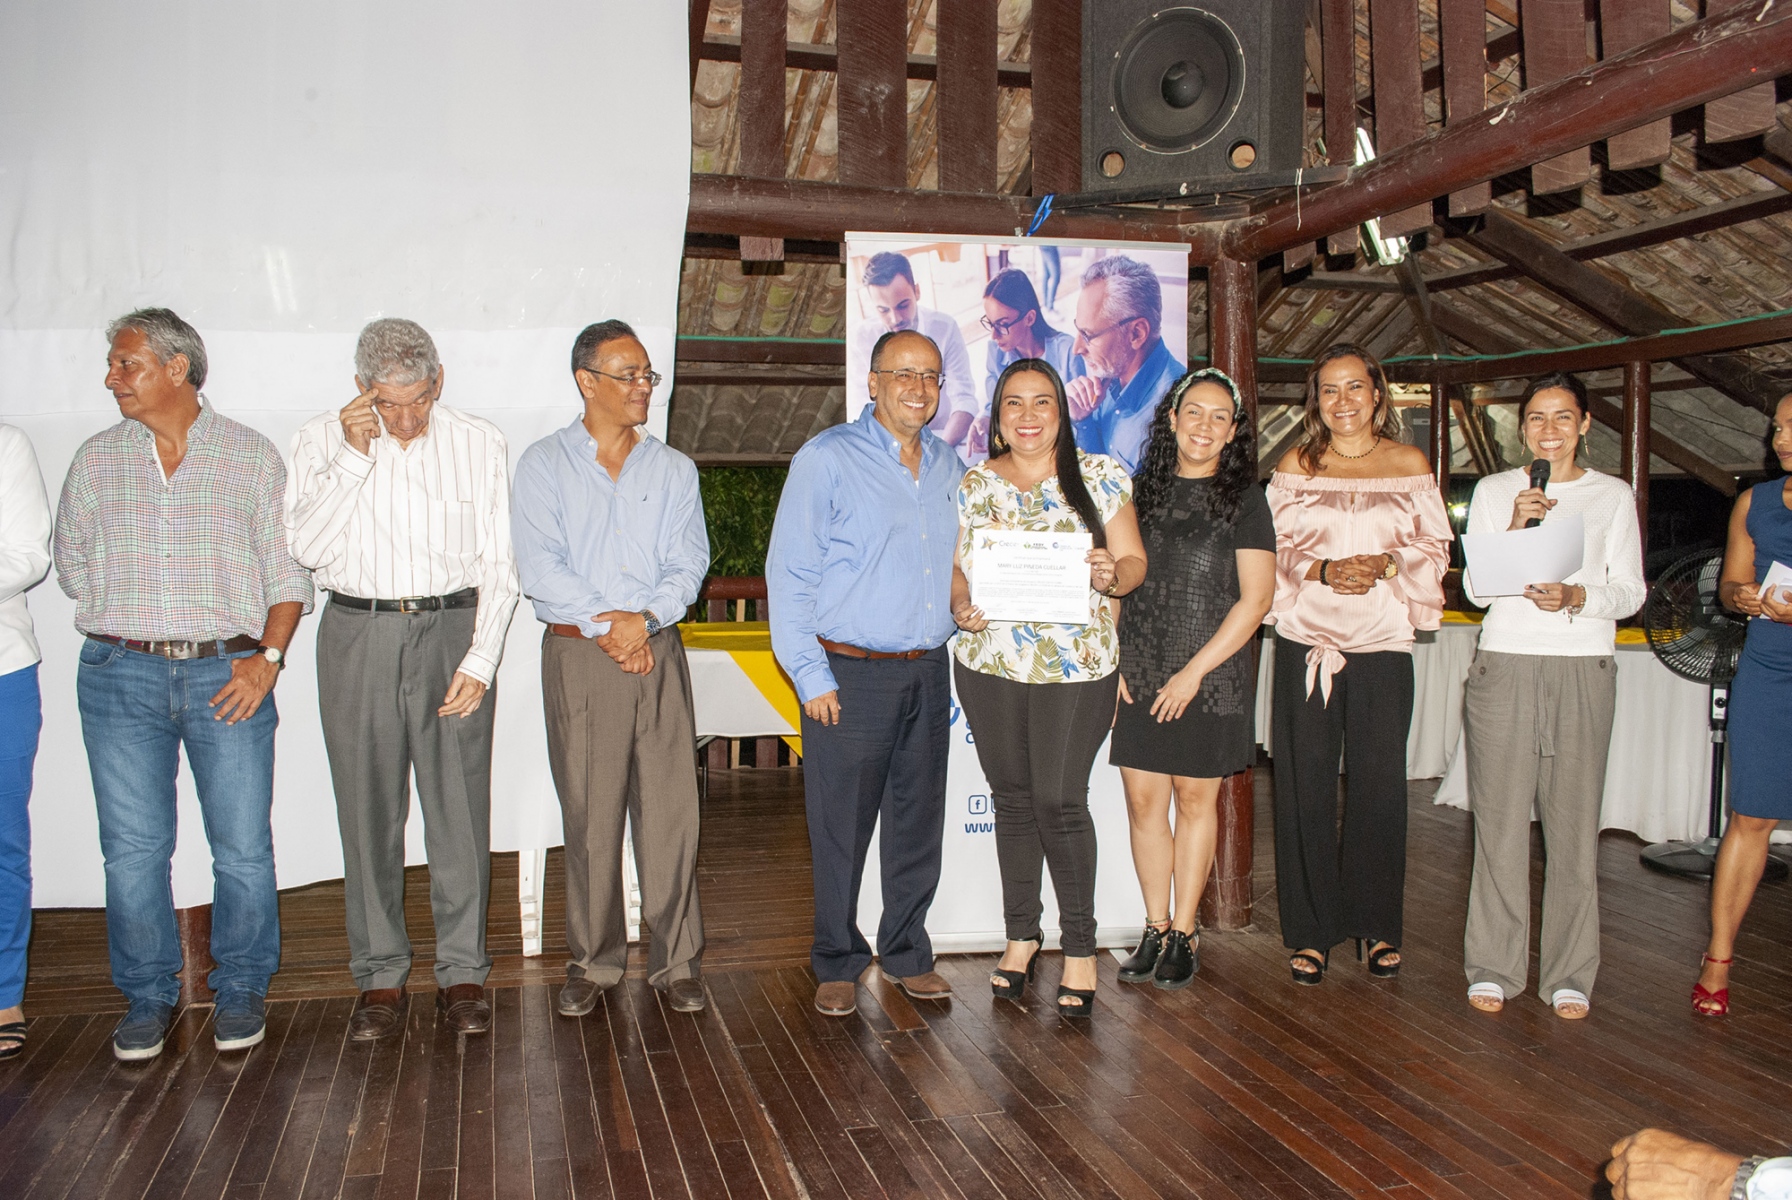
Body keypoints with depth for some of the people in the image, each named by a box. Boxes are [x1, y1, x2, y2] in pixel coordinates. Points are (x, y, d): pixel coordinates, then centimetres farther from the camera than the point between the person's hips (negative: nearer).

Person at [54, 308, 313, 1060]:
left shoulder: (252, 456, 5)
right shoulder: (96, 460, 11)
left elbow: (287, 573, 4)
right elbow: (71, 562, 20)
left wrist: (268, 656, -8)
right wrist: (125, 628, 10)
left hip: (228, 674, -2)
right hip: (121, 676, 2)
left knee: (243, 848, 0)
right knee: (132, 849, 4)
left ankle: (241, 990, 18)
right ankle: (148, 996, 20)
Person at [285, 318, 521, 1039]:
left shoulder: (479, 444, 3)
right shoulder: (322, 441, 4)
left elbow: (499, 566, 3)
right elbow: (305, 547, -8)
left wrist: (479, 662, -7)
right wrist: (354, 455, -14)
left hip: (453, 633, 0)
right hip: (358, 635, 1)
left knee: (460, 809, 1)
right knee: (368, 811, 5)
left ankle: (462, 971, 13)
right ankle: (380, 975, 18)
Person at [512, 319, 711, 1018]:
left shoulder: (673, 469, 13)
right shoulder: (544, 464, 6)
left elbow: (689, 562, 4)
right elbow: (539, 568, -4)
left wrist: (643, 619, -13)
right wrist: (605, 624, -12)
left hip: (659, 654, 2)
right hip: (577, 654, -1)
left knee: (672, 811, 0)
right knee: (589, 815, 3)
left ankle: (676, 961, 12)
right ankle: (594, 963, 17)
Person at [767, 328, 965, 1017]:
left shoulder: (948, 466, 13)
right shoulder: (826, 459, -5)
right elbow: (789, 574, -7)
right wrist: (812, 677, -11)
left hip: (928, 673, 5)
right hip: (850, 674, -5)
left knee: (918, 823, 12)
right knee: (841, 827, 3)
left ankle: (907, 955, 27)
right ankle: (837, 964, 19)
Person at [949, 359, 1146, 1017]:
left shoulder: (1100, 477, 4)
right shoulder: (974, 484, 9)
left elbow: (1134, 560, 4)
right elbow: (957, 566, 11)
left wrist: (1112, 575, -18)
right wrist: (961, 608, -9)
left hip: (1076, 666, -3)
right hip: (989, 662, 3)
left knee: (1059, 801, -6)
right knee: (1012, 797, 10)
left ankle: (1080, 949, 8)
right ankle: (1021, 936, 25)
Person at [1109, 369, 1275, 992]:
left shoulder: (1244, 499, -1)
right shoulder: (1142, 491, 9)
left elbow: (1255, 599, -6)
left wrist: (1194, 671, -11)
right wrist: (1111, 661, 0)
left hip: (1210, 677, -3)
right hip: (1138, 676, 3)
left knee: (1195, 800, 6)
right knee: (1143, 801, 4)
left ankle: (1183, 932, 19)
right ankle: (1155, 928, 19)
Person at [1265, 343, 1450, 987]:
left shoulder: (1411, 464, 8)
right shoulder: (1295, 465, 8)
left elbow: (1435, 548, 5)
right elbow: (1274, 549, 4)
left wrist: (1386, 566, -13)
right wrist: (1320, 570, -13)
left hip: (1383, 642, 0)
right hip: (1307, 640, 0)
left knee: (1380, 784, 2)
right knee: (1306, 786, 2)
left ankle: (1376, 925, 19)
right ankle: (1311, 929, 13)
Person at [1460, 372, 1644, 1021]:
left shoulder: (1614, 495, 10)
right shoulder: (1494, 492, 9)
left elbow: (1630, 593, 6)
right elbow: (1475, 587, 3)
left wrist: (1576, 596, -14)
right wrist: (1515, 530, -12)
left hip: (1583, 670, 1)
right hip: (1504, 664, 0)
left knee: (1573, 821, 0)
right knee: (1501, 818, -1)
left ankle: (1569, 974, 11)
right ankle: (1493, 967, 10)